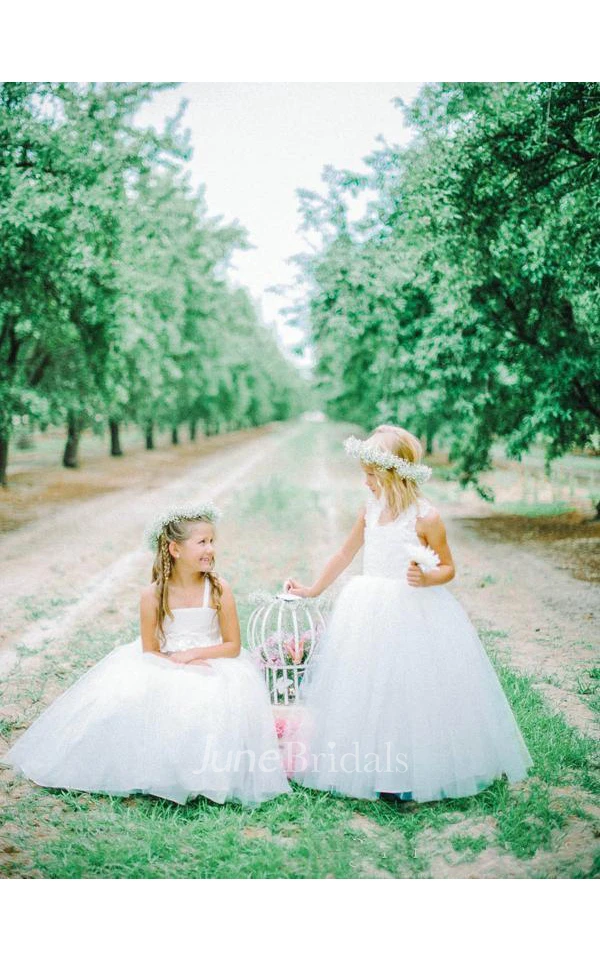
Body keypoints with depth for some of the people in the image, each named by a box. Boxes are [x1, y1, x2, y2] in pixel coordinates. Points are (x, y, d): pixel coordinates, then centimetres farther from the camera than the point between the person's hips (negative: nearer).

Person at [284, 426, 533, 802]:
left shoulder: (425, 517, -12)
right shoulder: (371, 510, 6)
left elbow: (448, 568, -4)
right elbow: (346, 554, 18)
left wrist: (426, 577, -25)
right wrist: (313, 590, 24)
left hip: (414, 615, -6)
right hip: (370, 615, 6)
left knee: (411, 690, -2)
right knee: (366, 690, 8)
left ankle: (411, 776, 13)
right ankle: (371, 768, 22)